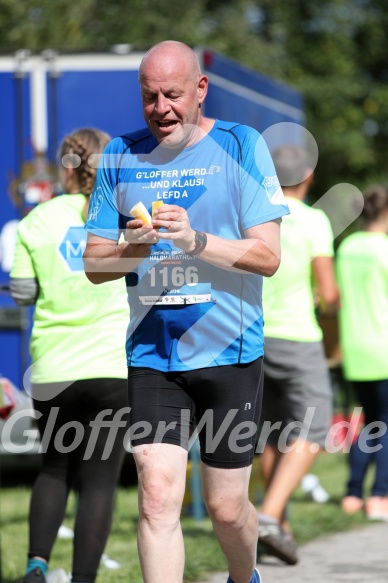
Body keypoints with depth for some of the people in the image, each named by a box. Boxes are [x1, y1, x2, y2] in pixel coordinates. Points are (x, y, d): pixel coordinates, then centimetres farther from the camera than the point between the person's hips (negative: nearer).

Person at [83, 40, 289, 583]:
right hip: (151, 355, 2)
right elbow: (94, 264, 8)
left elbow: (267, 256, -8)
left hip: (229, 352, -1)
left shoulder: (240, 146, -2)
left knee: (226, 508, 7)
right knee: (157, 496, -12)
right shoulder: (120, 156, 6)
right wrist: (134, 247, -14)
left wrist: (194, 241, -22)